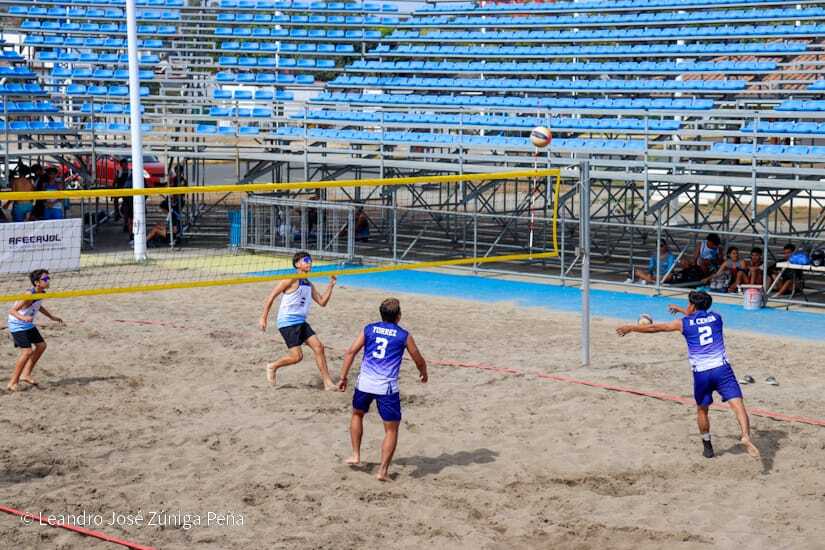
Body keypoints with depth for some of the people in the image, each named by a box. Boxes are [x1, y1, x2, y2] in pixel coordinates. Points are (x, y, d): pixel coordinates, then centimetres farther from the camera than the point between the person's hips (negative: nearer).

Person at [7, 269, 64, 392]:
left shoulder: (42, 293, -3)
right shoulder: (29, 295, -30)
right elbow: (12, 310, -33)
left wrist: (51, 317, 25)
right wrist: (23, 318, -51)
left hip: (28, 324, 9)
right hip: (17, 325, -9)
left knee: (41, 345, 13)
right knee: (27, 351, -18)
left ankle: (26, 374, 22)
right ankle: (13, 383, -9)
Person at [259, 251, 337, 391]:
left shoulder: (309, 285, 13)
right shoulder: (292, 280, -11)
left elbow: (322, 302, 16)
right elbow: (271, 296, -9)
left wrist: (331, 285, 5)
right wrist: (263, 318, -11)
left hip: (301, 322, 8)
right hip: (287, 322, -8)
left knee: (318, 347, -3)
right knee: (297, 356, -12)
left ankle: (328, 382, 0)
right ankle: (273, 367, 14)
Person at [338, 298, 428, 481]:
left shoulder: (369, 329, 9)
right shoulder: (404, 336, 4)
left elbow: (351, 352, 2)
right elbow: (419, 361, 14)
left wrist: (343, 377, 7)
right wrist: (423, 374, 35)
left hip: (365, 383, 3)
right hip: (387, 387, -3)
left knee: (357, 414, 30)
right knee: (391, 430, 7)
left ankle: (356, 455, 29)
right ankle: (383, 470, -1)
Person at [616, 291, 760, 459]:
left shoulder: (684, 323, 5)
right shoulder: (716, 318, 12)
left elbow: (655, 327, 14)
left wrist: (631, 328, 27)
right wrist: (680, 310, 51)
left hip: (701, 373, 0)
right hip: (722, 368, 0)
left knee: (702, 410, 20)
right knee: (737, 404, -11)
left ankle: (707, 446, 28)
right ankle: (746, 436, -33)